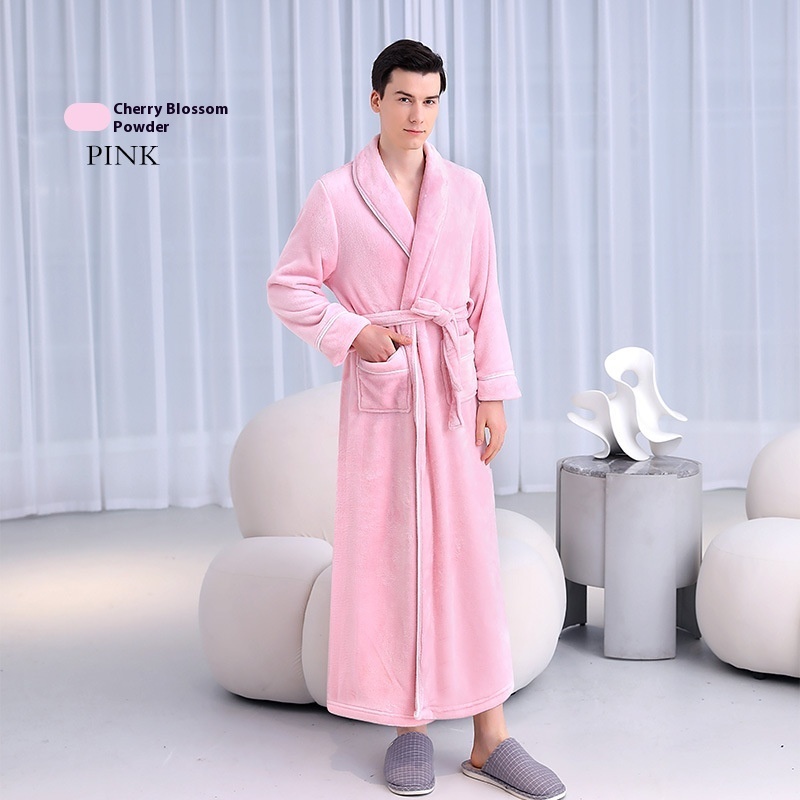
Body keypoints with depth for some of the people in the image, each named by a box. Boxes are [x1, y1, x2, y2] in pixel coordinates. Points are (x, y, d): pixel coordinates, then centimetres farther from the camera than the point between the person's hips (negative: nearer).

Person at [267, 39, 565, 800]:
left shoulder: (465, 190, 6)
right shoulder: (336, 194, -1)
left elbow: (485, 297, 7)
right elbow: (287, 286, 3)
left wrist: (493, 392, 2)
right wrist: (351, 331, -11)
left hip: (451, 387, 2)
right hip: (378, 387, -2)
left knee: (467, 552, 2)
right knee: (385, 553, 2)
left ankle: (489, 738, 8)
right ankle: (410, 724, 15)